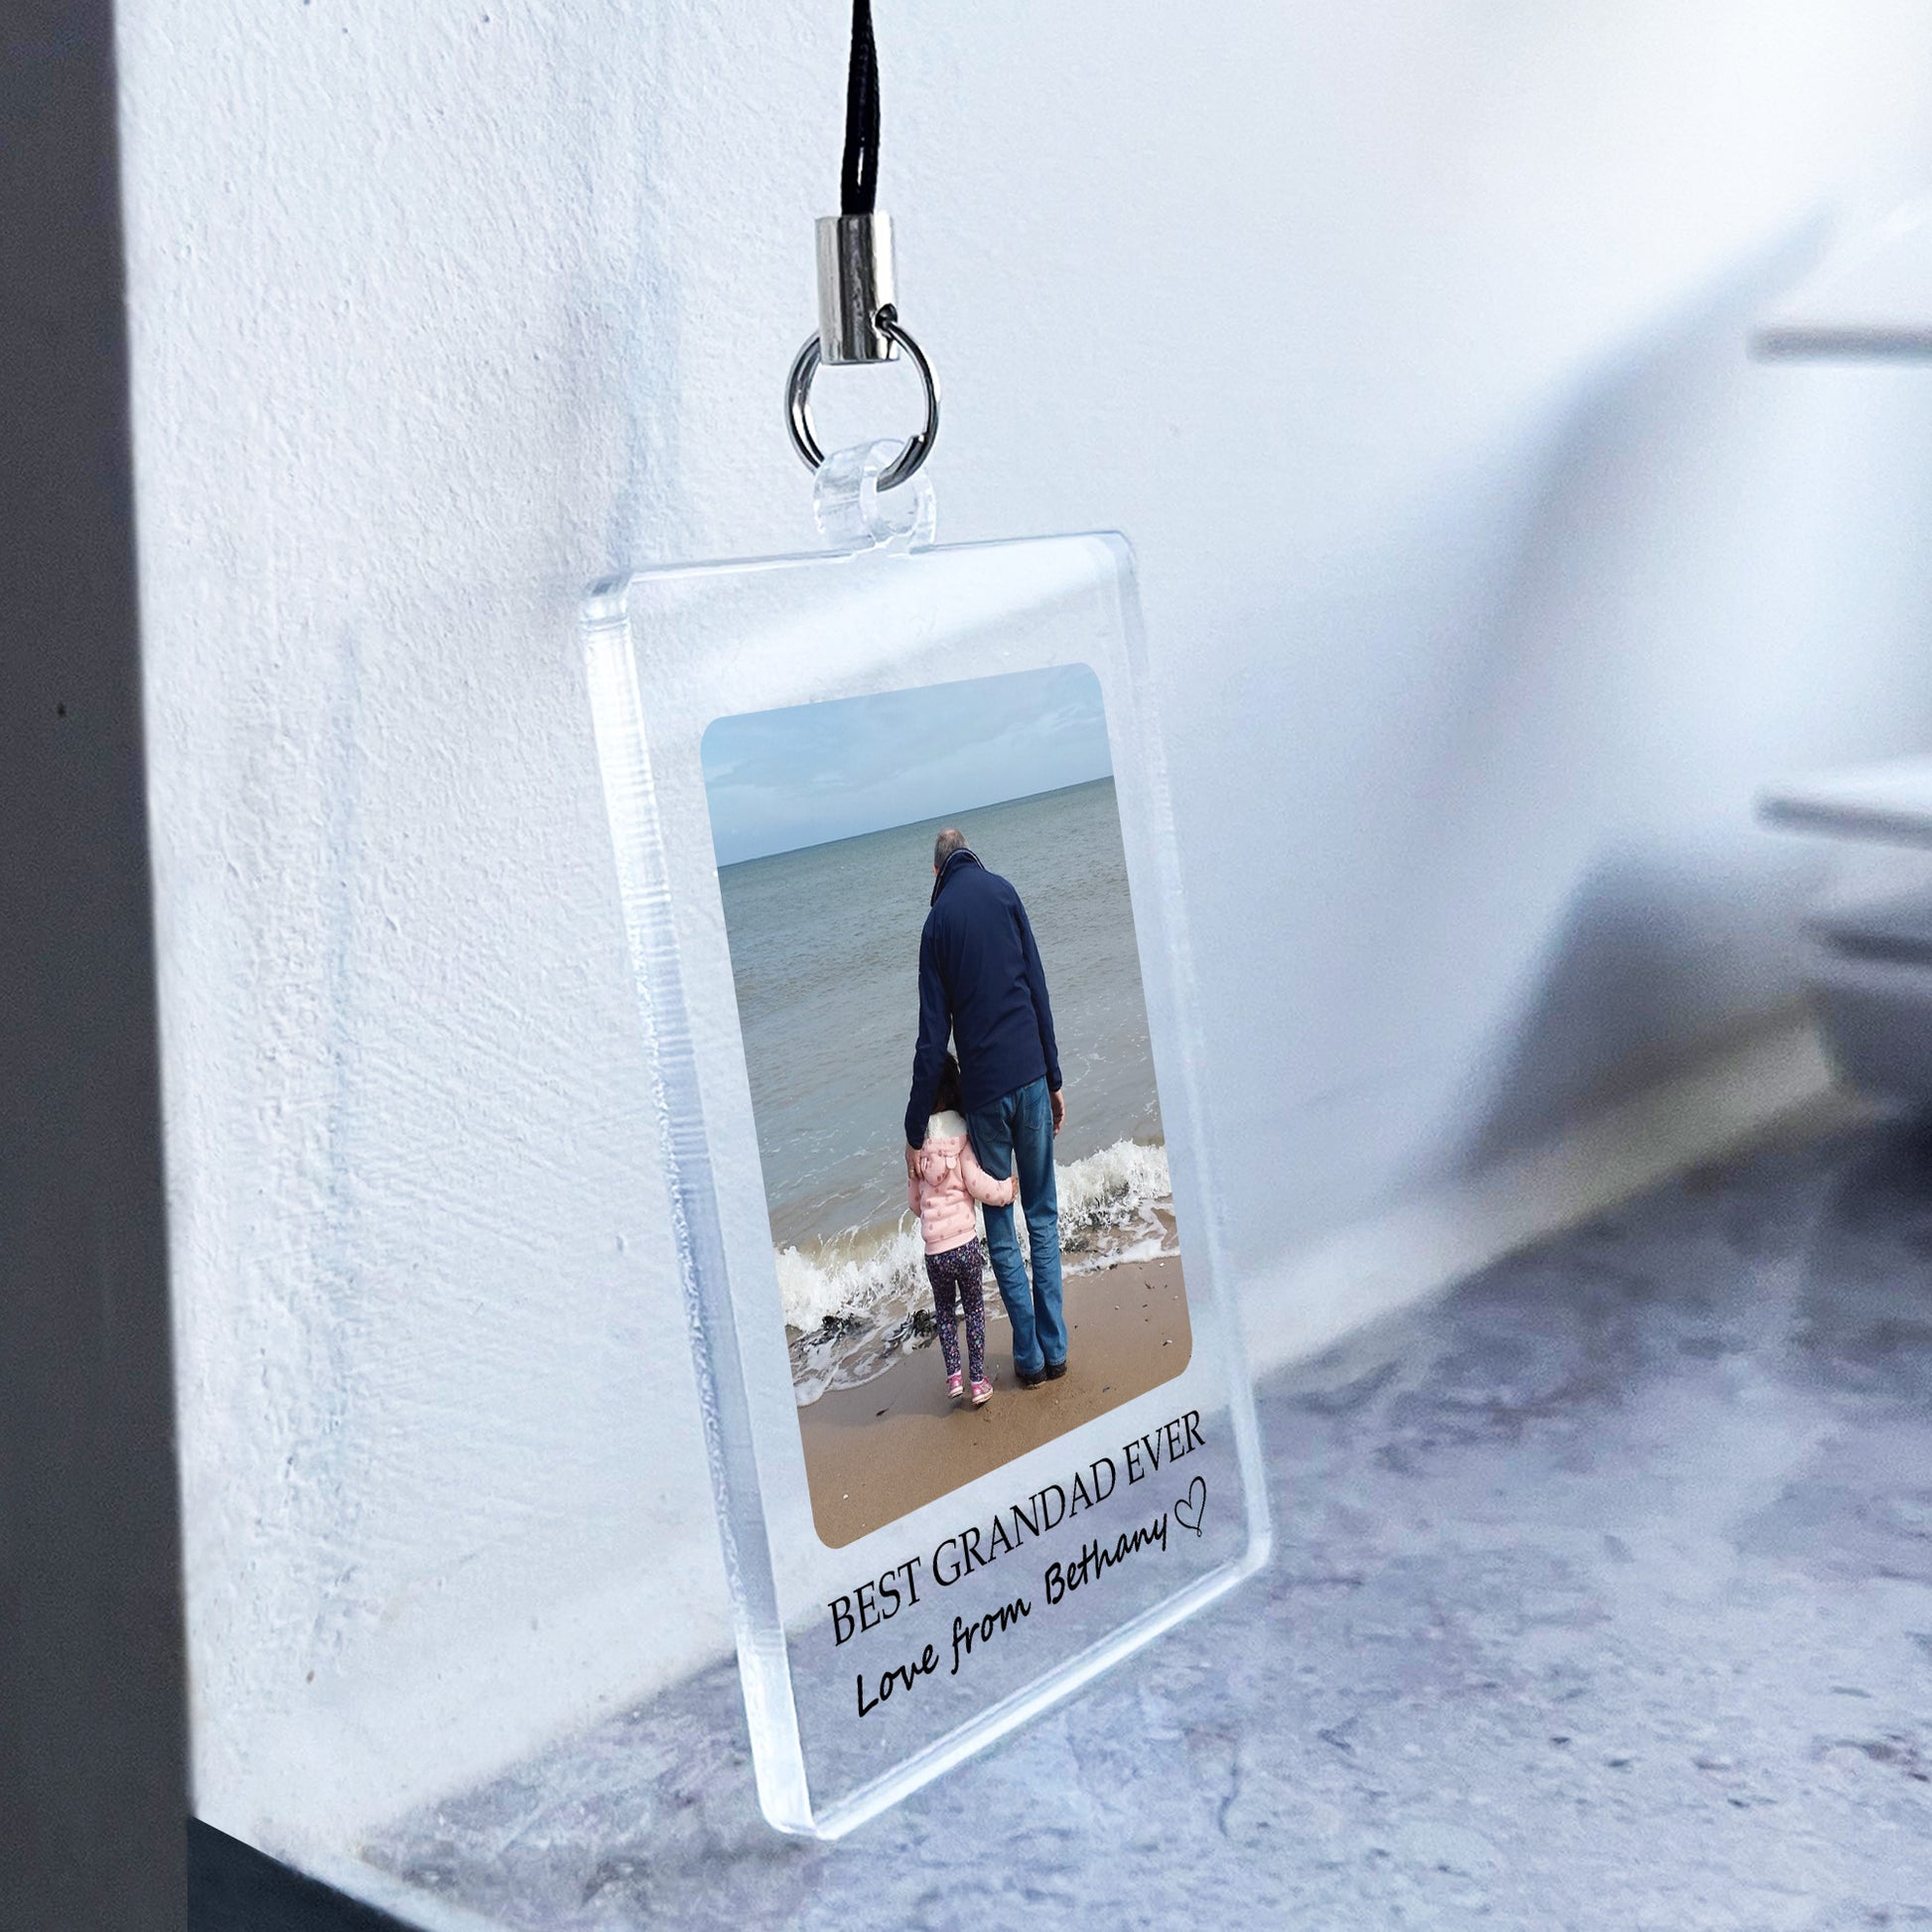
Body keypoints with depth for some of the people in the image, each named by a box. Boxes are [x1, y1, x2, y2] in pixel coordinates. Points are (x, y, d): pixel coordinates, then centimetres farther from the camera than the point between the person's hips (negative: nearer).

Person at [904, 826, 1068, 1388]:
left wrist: (916, 1128, 2)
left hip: (983, 1093, -2)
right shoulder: (1003, 893, 4)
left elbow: (933, 1037, -3)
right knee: (1042, 1217, 12)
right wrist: (1053, 1078, 10)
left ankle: (1029, 1357, 10)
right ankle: (1054, 1348, 14)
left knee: (1001, 1231, 9)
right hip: (1029, 1077, 2)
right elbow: (1039, 993, 2)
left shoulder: (938, 920, -1)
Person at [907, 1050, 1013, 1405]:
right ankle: (978, 1380, 13)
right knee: (973, 1307, 14)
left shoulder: (918, 1140, 0)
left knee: (944, 1309, 21)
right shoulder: (961, 1133, -7)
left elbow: (913, 1200, 9)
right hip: (965, 1241, -2)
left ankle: (953, 1374, 14)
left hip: (933, 1249, 2)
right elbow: (977, 1184, -11)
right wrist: (1007, 1188, 6)